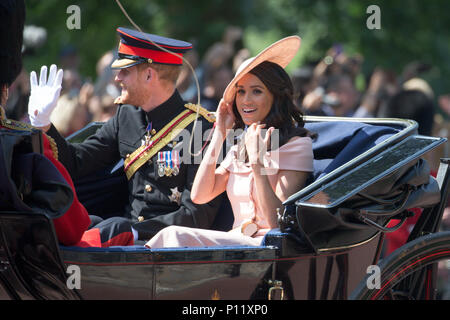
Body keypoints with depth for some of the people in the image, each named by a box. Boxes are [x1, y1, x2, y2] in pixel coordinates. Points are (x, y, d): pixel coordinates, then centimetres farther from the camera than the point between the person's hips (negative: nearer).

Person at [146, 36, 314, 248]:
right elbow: (199, 196, 6)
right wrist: (219, 135, 7)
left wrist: (256, 159, -16)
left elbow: (277, 222, -12)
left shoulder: (296, 144, -4)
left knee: (180, 238, -26)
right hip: (237, 244, 6)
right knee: (173, 235, -24)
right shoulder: (240, 146, 19)